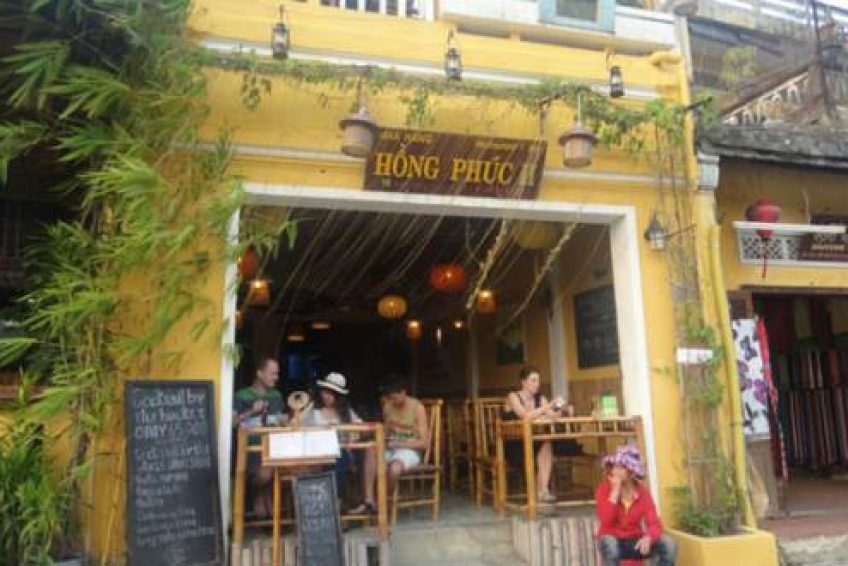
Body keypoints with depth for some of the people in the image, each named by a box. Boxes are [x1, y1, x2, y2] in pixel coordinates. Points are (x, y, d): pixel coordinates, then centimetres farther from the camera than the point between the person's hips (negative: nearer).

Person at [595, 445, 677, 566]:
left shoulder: (642, 492, -6)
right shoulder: (604, 489, -12)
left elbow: (654, 523, -12)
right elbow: (605, 520, -26)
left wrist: (648, 537, -35)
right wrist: (615, 491, -28)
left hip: (635, 541, 3)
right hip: (613, 540, -3)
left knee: (668, 545, -21)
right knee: (609, 544, -37)